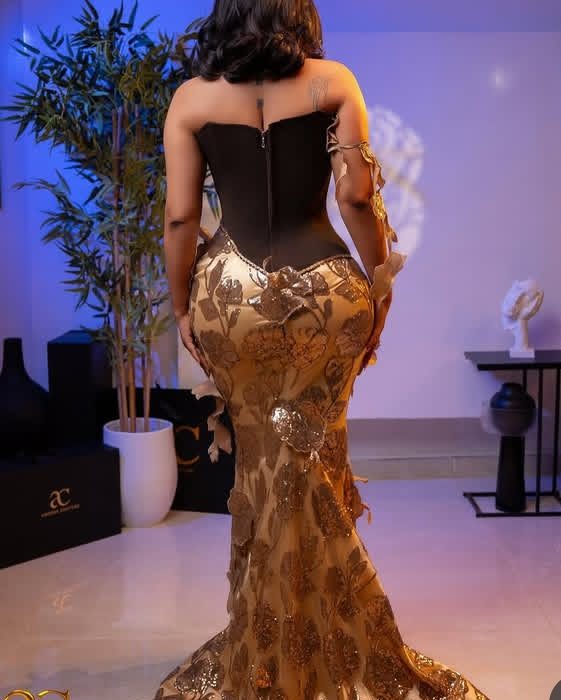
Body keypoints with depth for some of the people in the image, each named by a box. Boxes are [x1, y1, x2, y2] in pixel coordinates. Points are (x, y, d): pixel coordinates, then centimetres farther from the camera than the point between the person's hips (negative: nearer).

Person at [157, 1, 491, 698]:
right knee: (311, 465, 14)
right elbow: (358, 197, -5)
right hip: (324, 290, 0)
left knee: (261, 465, 18)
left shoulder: (190, 98, 2)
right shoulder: (333, 82, 0)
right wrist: (381, 286, 5)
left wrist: (182, 307, 9)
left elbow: (180, 218, -1)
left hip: (229, 295, 1)